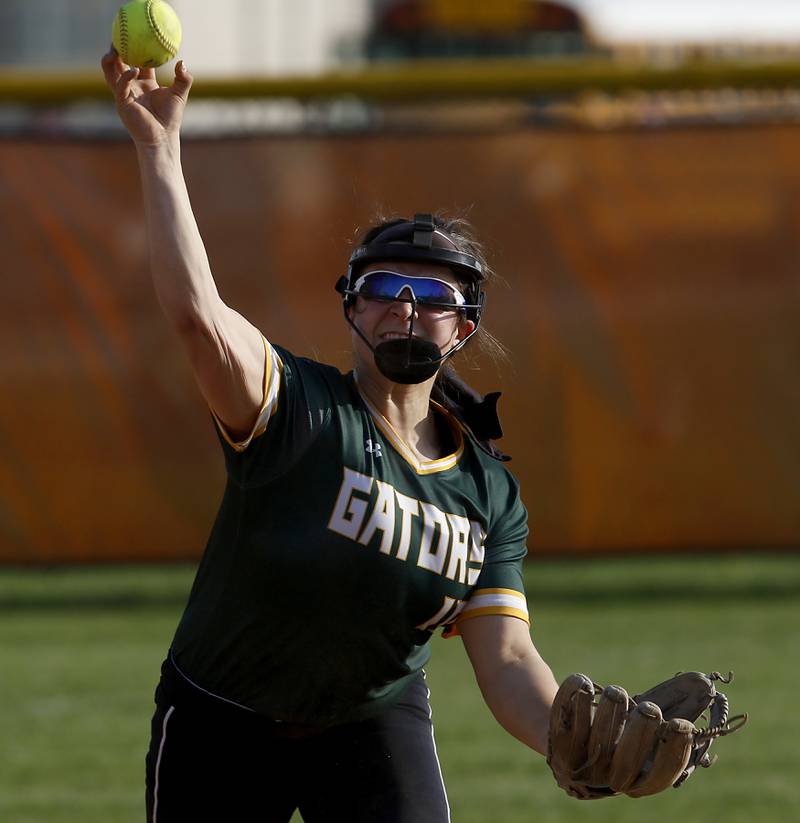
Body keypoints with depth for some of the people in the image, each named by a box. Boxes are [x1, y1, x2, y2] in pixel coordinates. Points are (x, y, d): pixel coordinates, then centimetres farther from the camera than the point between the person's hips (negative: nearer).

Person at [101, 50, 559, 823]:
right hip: (222, 723, -2)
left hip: (374, 723, 2)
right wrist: (157, 149, -39)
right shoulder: (299, 408, -16)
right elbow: (195, 312, -34)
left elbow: (507, 659, -10)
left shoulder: (492, 496, -4)